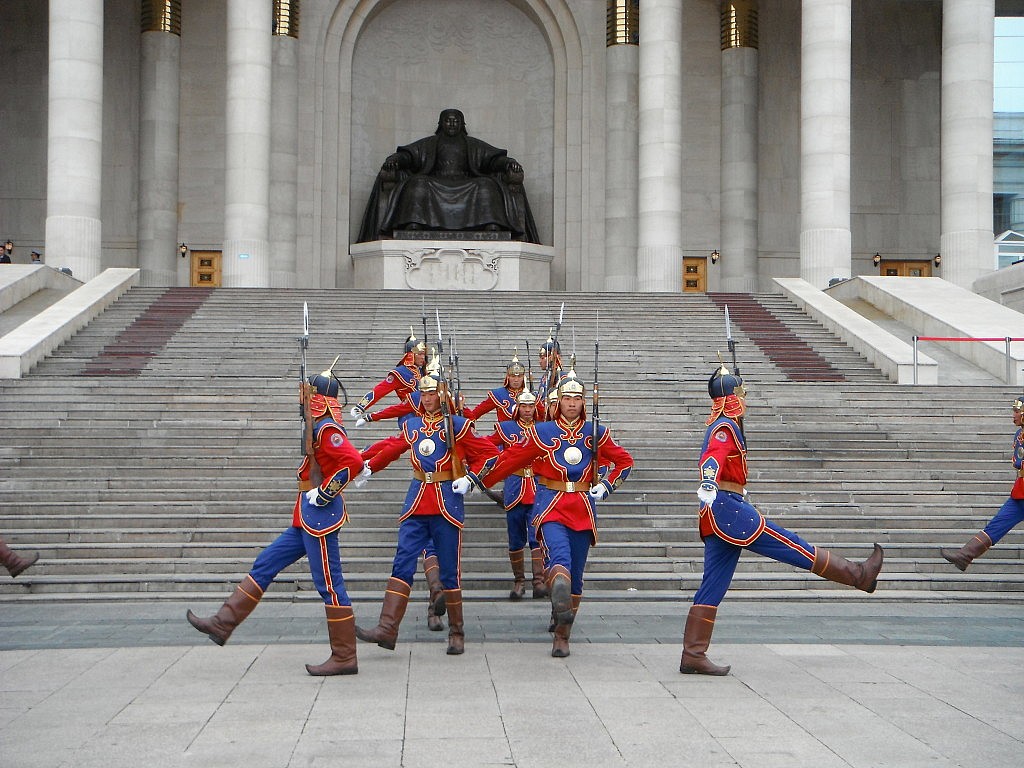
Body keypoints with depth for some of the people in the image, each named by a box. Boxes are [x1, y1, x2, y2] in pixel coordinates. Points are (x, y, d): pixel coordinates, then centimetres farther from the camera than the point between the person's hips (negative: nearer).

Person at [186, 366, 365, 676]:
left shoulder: (327, 430, -16)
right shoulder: (321, 428, 14)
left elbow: (353, 462, -29)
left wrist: (324, 493, -21)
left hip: (320, 516, -11)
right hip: (307, 518, 11)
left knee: (329, 583, -5)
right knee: (264, 566, 13)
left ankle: (344, 658, 1)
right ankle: (223, 624, 19)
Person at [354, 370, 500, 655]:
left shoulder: (456, 424, -2)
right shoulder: (411, 425, 11)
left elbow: (488, 453, 0)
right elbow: (391, 447, 27)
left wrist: (469, 479, -11)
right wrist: (368, 466, 24)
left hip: (448, 502, -4)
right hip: (417, 502, 4)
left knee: (449, 570, 1)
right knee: (402, 564, -6)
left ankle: (457, 633, 12)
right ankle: (387, 629, -12)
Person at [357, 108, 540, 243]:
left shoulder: (472, 144, 24)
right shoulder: (430, 143, 22)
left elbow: (494, 157, 11)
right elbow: (407, 154, 8)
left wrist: (508, 163, -12)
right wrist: (394, 160, -16)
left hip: (468, 188, 0)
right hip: (435, 186, 0)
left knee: (488, 187, -29)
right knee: (417, 186, -33)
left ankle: (494, 229, -44)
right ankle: (413, 228, -48)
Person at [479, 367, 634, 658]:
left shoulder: (596, 433, 9)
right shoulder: (541, 432, 4)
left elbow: (625, 461, 18)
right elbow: (510, 459, 10)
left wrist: (606, 486, 5)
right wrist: (482, 480, 12)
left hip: (583, 509, 3)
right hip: (551, 507, -3)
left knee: (576, 574, 4)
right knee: (560, 555, -30)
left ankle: (562, 636, 12)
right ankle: (562, 608, -52)